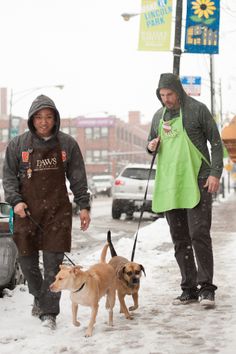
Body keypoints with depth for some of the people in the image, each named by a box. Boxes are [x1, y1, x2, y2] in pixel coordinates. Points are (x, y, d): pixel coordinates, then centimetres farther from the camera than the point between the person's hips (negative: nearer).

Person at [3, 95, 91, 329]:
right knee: (27, 260, 9)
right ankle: (39, 297, 34)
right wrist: (15, 200, -9)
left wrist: (83, 206, 3)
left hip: (57, 210, -1)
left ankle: (48, 311, 3)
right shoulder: (18, 144, 2)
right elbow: (8, 176, 5)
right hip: (27, 210, 1)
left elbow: (78, 178, 7)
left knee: (53, 263, -5)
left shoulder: (67, 144, 3)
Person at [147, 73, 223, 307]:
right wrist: (151, 146, 3)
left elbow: (216, 142, -2)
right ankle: (189, 288, 15)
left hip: (196, 183, -6)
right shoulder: (158, 116, 15)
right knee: (180, 240, 8)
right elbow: (151, 142, 27)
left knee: (199, 234, -11)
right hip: (169, 186, 6)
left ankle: (206, 288, -5)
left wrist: (215, 173, -12)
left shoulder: (197, 110, -2)